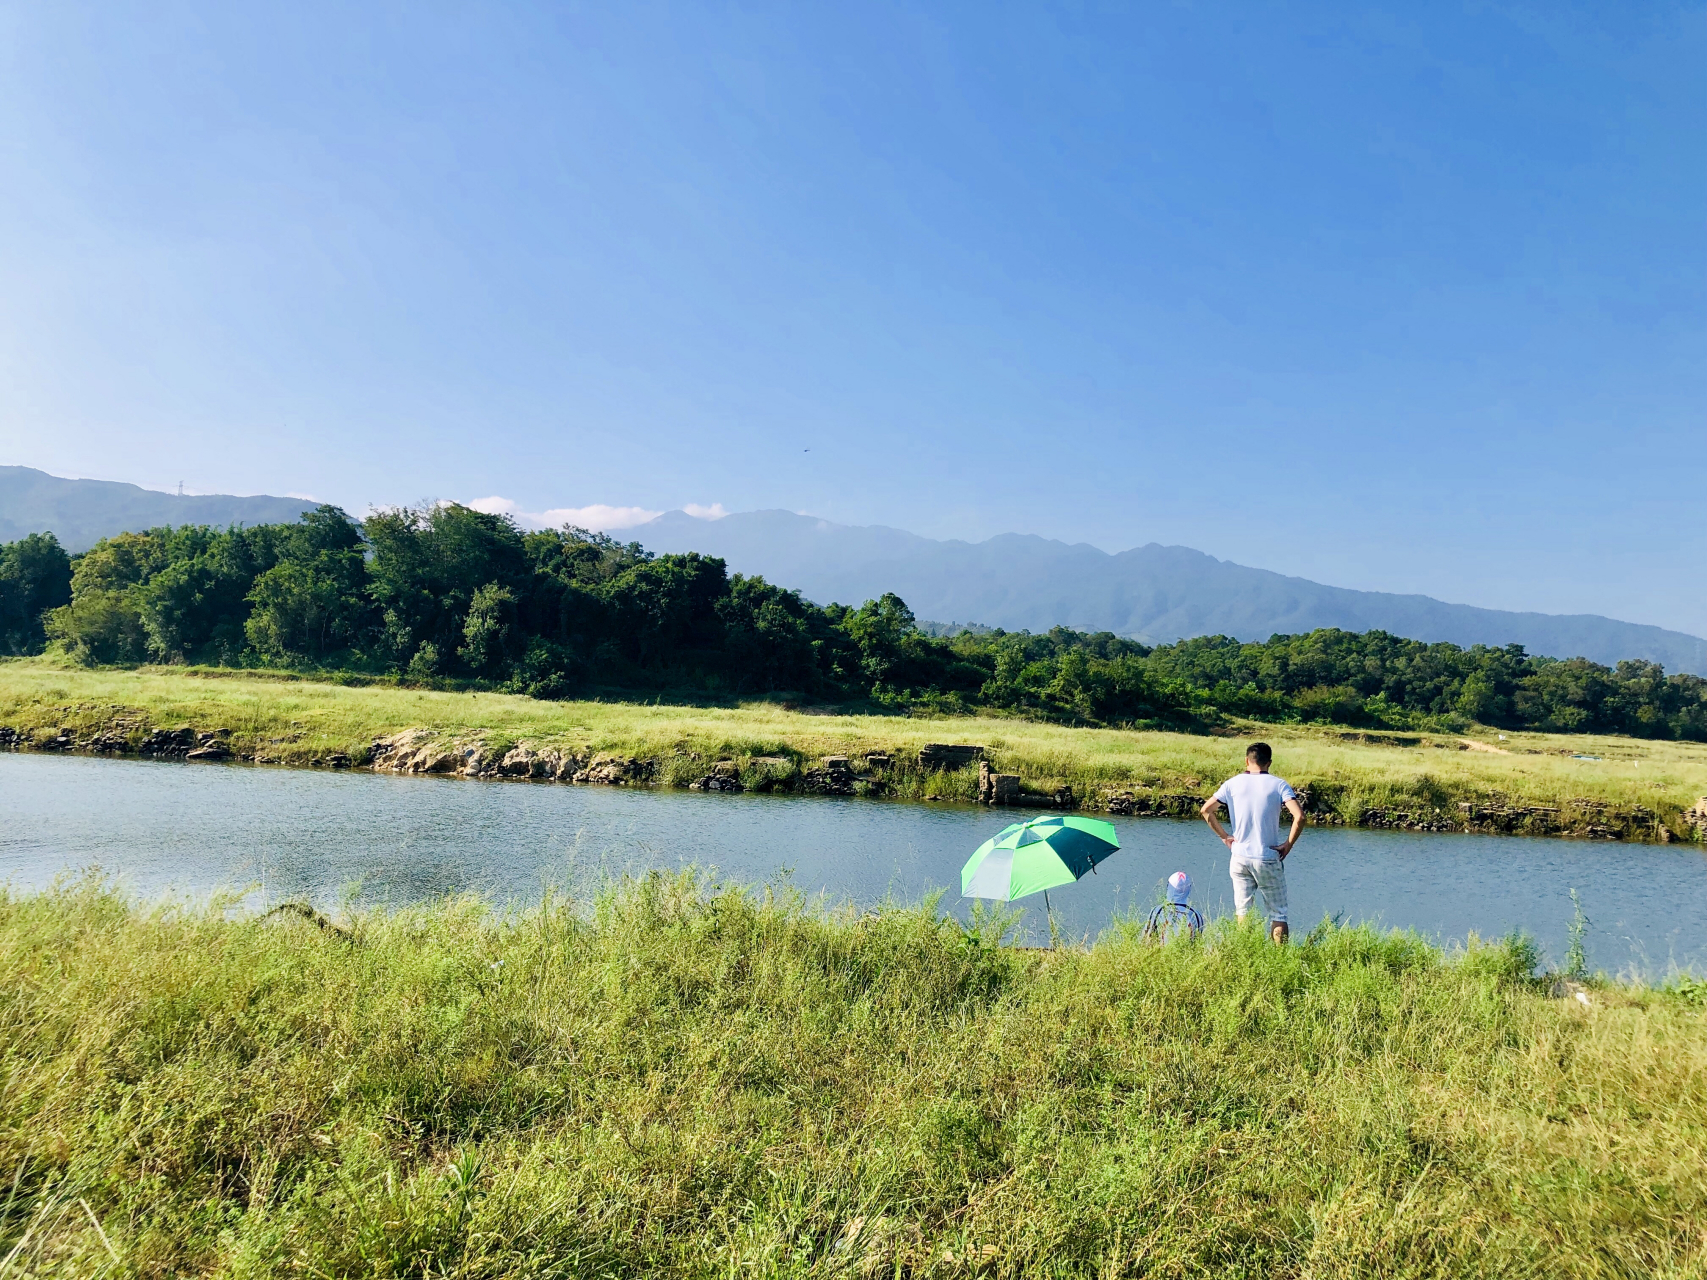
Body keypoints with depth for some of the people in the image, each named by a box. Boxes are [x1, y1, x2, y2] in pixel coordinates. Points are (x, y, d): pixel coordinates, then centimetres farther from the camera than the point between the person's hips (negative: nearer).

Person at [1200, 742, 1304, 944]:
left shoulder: (1233, 783, 2)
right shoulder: (1279, 785, -4)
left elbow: (1206, 810, -3)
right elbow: (1299, 816, -17)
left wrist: (1224, 835, 5)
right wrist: (1288, 845, -6)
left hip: (1240, 857, 2)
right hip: (1268, 859, -2)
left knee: (1242, 912, 11)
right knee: (1278, 914, 7)